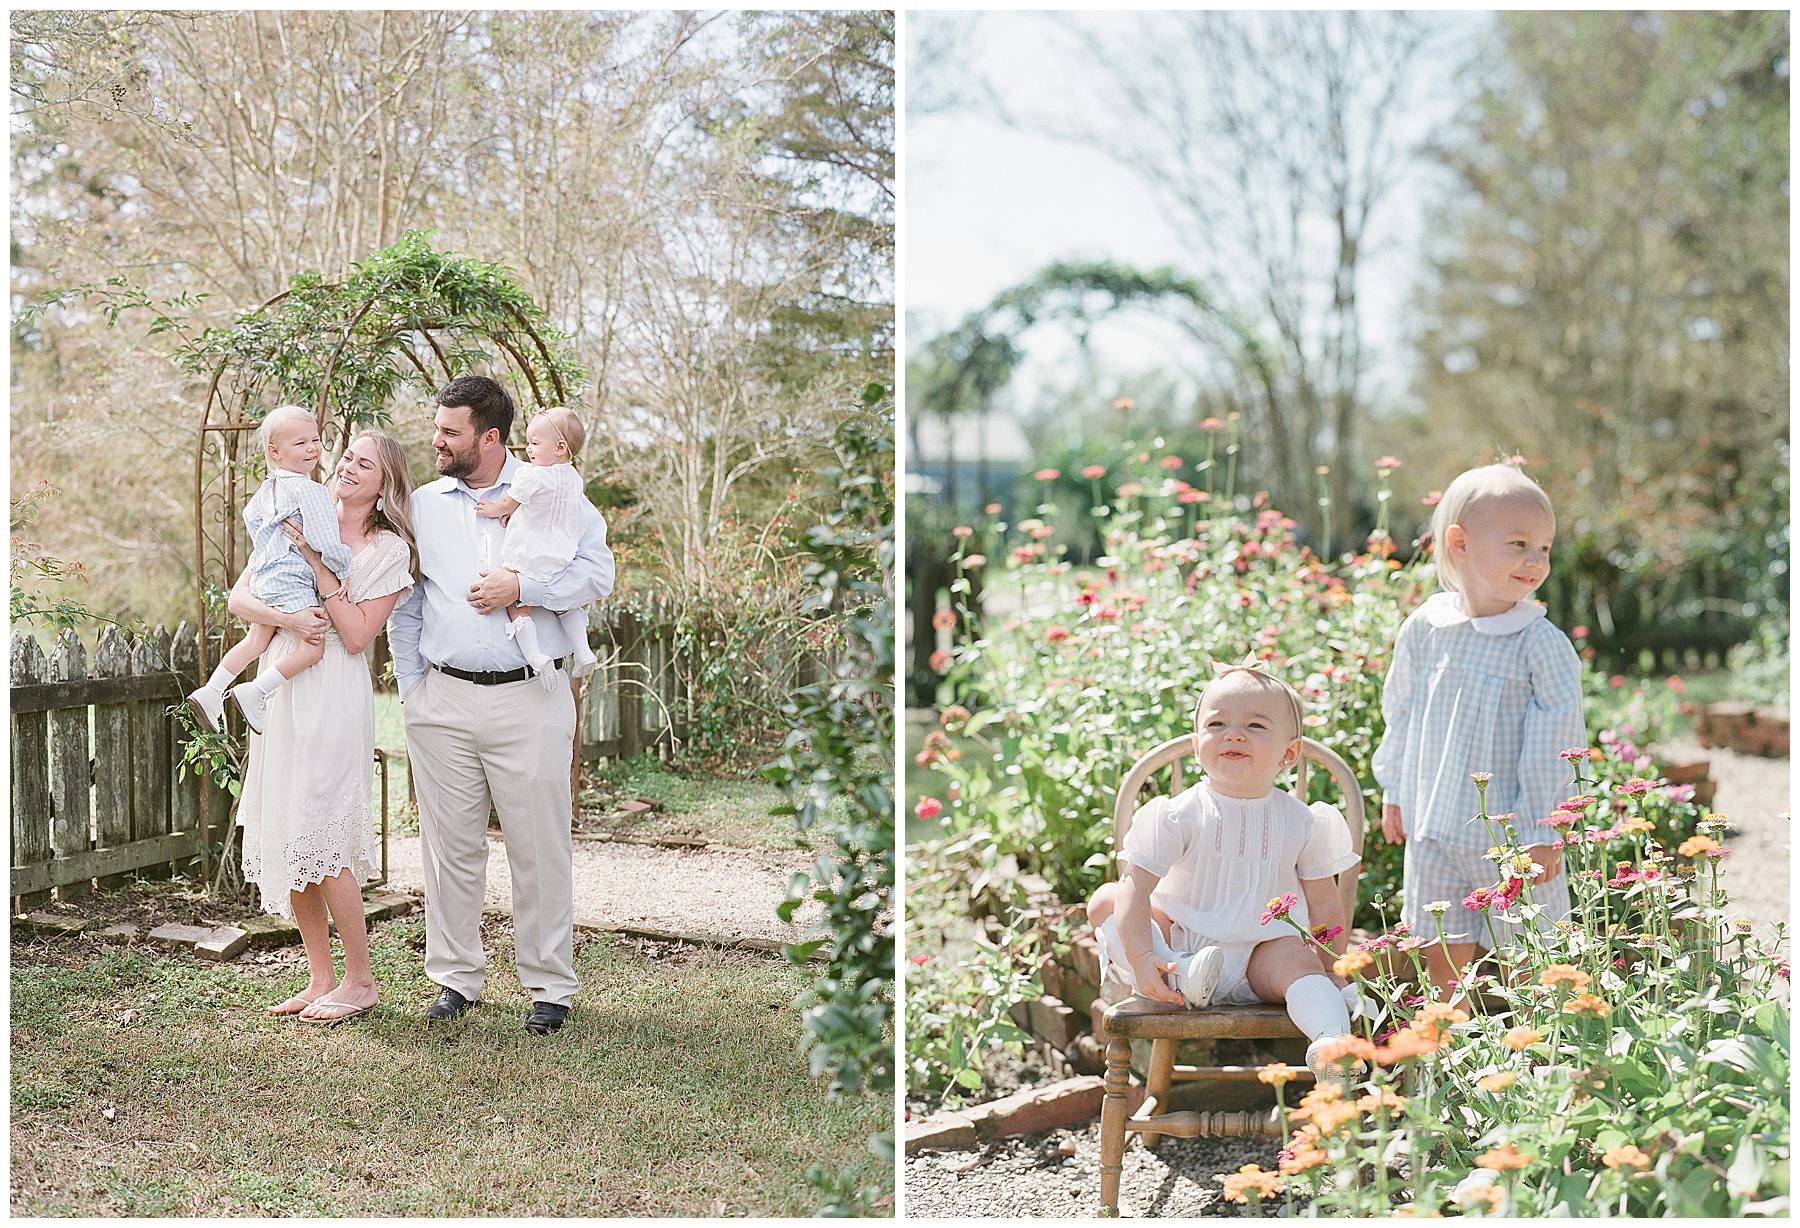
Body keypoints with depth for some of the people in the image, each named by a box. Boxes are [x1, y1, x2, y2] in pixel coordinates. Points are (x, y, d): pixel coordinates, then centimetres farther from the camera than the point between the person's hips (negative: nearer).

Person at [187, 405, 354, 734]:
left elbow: (250, 516, 30)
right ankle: (254, 693, -17)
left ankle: (210, 692, 25)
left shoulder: (267, 488, 13)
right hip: (291, 581, -10)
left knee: (256, 640, 23)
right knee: (311, 646, -13)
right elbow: (325, 541, -21)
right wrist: (344, 569, -8)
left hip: (263, 576, 10)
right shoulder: (309, 491, -16)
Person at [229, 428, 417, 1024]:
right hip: (281, 690, 6)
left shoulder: (389, 549, -2)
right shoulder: (299, 527, 12)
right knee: (283, 837, 7)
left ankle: (359, 980, 7)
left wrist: (318, 562, -13)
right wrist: (287, 618, -14)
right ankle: (320, 979, 17)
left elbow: (356, 635, -11)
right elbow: (238, 598, 5)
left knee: (319, 839, -8)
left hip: (334, 699, -6)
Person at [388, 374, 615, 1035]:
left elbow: (597, 572, -4)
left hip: (530, 699, -3)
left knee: (540, 847, 0)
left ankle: (550, 985, 11)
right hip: (442, 700, 3)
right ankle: (456, 977, 19)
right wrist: (411, 687, 10)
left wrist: (522, 588, -15)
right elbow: (404, 604, 16)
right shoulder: (423, 504, 12)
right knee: (450, 844, 7)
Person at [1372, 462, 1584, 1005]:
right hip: (1435, 827, 3)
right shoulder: (1424, 628, -2)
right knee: (1443, 959, 14)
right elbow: (1401, 711, 11)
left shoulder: (1541, 643, -12)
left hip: (1513, 832, -3)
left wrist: (1542, 831, -10)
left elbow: (1553, 742, -10)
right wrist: (1394, 792, 15)